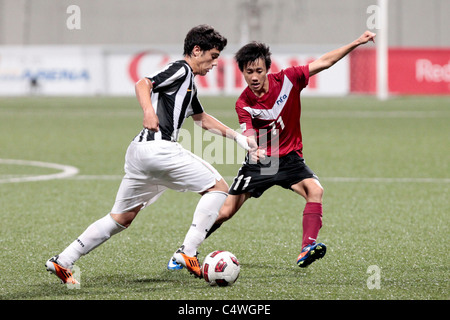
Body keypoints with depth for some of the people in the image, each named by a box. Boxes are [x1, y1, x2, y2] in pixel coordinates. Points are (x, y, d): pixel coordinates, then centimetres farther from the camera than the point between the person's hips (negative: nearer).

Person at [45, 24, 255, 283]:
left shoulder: (188, 82, 28)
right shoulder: (180, 70, -2)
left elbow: (203, 119, 41)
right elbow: (143, 84, -16)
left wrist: (236, 136, 40)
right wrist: (149, 111, -33)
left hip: (138, 152, 10)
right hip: (159, 147, -10)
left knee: (121, 219, 15)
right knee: (219, 187, -2)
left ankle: (63, 261, 11)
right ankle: (188, 252, -10)